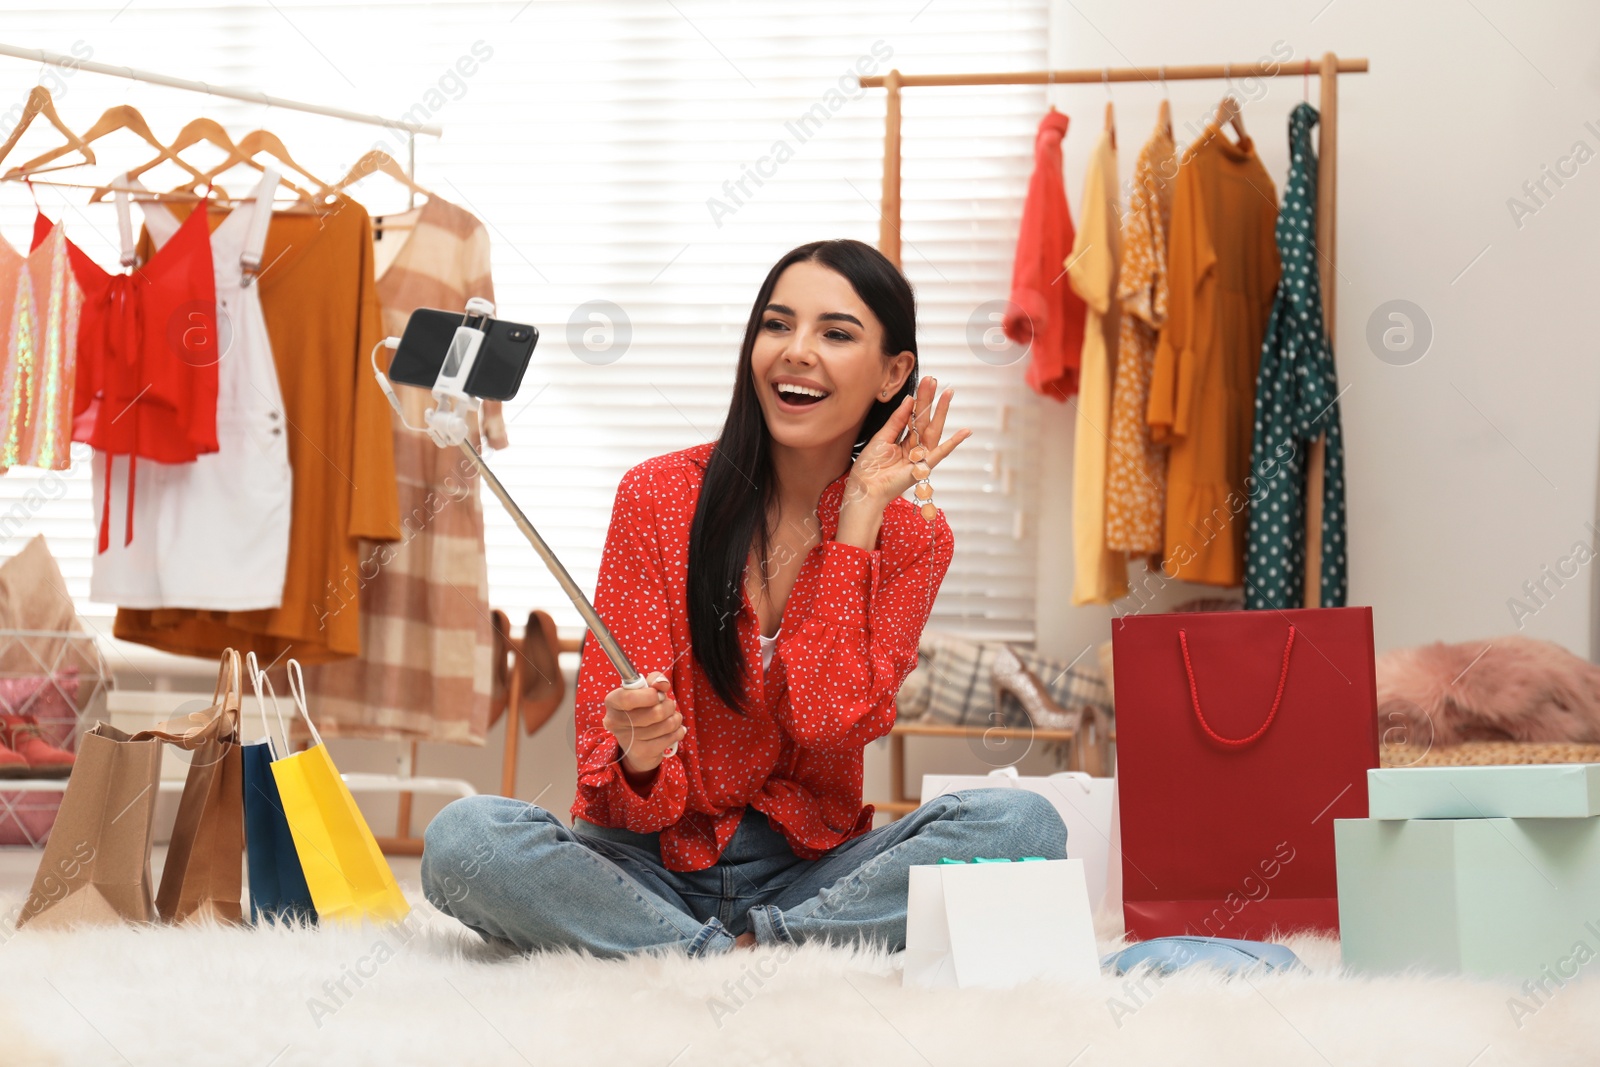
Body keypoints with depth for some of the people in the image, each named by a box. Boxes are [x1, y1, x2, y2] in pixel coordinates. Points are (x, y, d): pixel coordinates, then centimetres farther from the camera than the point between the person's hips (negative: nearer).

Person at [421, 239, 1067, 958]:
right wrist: (637, 759, -32)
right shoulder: (659, 495, -3)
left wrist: (859, 514, -11)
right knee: (461, 839, -30)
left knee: (1024, 824, -25)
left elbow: (829, 722, -15)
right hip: (655, 867, -1)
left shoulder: (913, 539, 2)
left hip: (806, 871, 1)